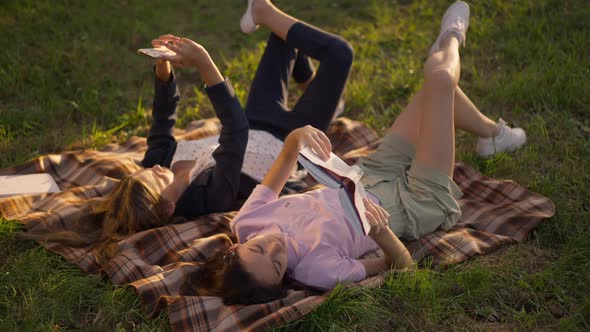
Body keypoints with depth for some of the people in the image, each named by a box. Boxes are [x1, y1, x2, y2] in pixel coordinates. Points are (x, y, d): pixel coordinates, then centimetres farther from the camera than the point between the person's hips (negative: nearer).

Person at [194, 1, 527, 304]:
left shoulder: (246, 222, -24)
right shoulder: (318, 269, -40)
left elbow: (276, 177, -7)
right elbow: (403, 264, -28)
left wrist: (295, 139, -28)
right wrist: (378, 228, -49)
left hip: (370, 183, 6)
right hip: (415, 205, -5)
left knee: (437, 77, 13)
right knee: (440, 80, -2)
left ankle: (491, 131, 50)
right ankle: (451, 38, 39)